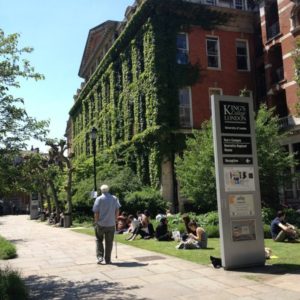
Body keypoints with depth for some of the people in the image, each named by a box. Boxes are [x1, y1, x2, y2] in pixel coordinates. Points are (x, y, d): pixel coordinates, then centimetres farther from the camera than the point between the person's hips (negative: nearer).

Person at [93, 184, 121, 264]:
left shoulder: (99, 199, -5)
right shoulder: (114, 198, 5)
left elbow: (96, 212, -7)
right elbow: (117, 211, 4)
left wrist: (96, 222, 3)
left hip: (100, 224, -2)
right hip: (111, 224, 2)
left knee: (99, 240, 15)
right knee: (109, 242, 9)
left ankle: (100, 257, 4)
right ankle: (108, 260, 13)